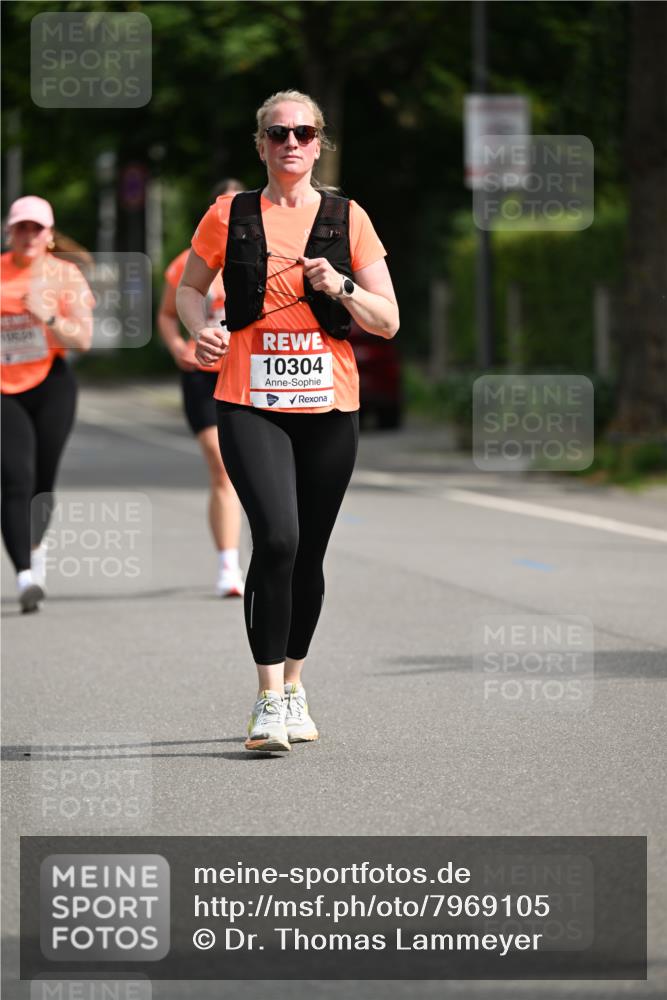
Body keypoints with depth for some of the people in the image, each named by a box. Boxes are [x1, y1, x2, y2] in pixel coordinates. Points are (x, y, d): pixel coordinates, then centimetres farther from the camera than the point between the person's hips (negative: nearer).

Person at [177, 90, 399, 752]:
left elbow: (388, 321, 6)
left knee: (309, 554, 8)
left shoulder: (347, 219, 5)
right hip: (250, 403, -2)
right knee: (277, 539, -20)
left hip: (328, 406, 2)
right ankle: (269, 701, -15)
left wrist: (341, 287, -12)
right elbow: (189, 286, 18)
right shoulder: (229, 216, 4)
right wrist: (201, 328, -3)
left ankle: (293, 685, 28)